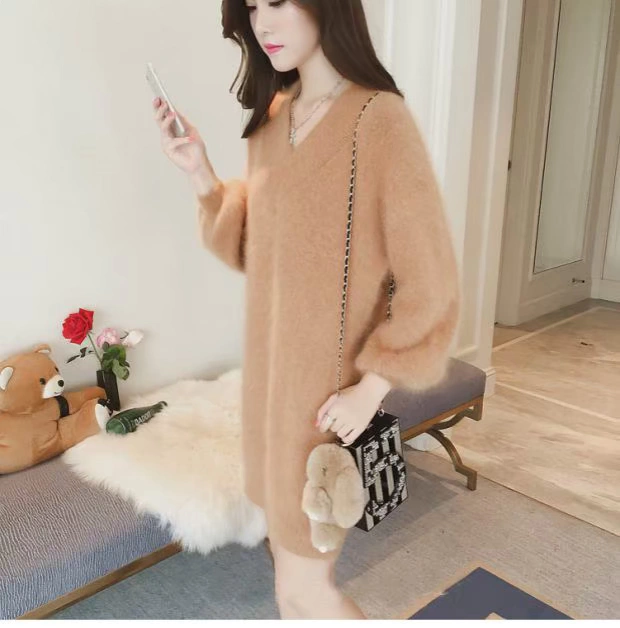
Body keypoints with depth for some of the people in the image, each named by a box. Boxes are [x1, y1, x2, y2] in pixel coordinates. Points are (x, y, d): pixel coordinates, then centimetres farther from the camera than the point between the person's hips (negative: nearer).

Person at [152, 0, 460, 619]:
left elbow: (430, 283, -16)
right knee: (290, 562, 22)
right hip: (272, 365, 7)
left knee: (306, 584, 9)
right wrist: (200, 172, -3)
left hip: (335, 382, -7)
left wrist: (370, 389, -17)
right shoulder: (272, 116, 5)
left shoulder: (380, 120, -18)